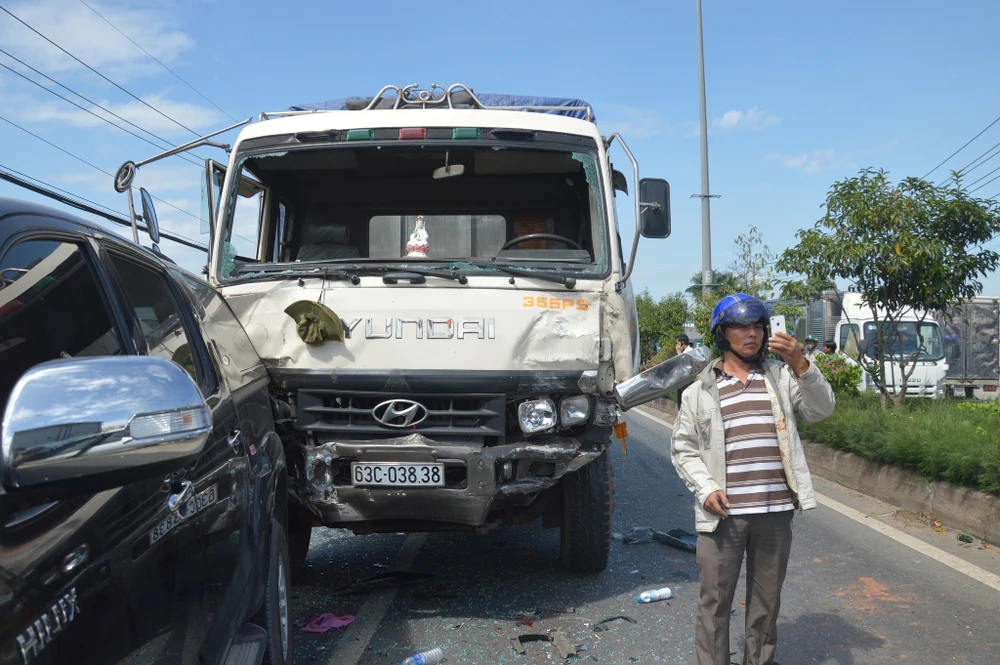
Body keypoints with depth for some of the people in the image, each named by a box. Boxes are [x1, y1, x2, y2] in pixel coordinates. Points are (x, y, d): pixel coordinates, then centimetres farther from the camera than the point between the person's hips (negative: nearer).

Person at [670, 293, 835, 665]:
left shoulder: (780, 377, 9)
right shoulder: (700, 391, 4)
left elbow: (821, 409, -3)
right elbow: (683, 449, 4)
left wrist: (800, 364, -18)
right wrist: (706, 489, -11)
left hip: (775, 511, 2)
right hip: (723, 514, -2)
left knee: (767, 601, 15)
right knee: (715, 600, 4)